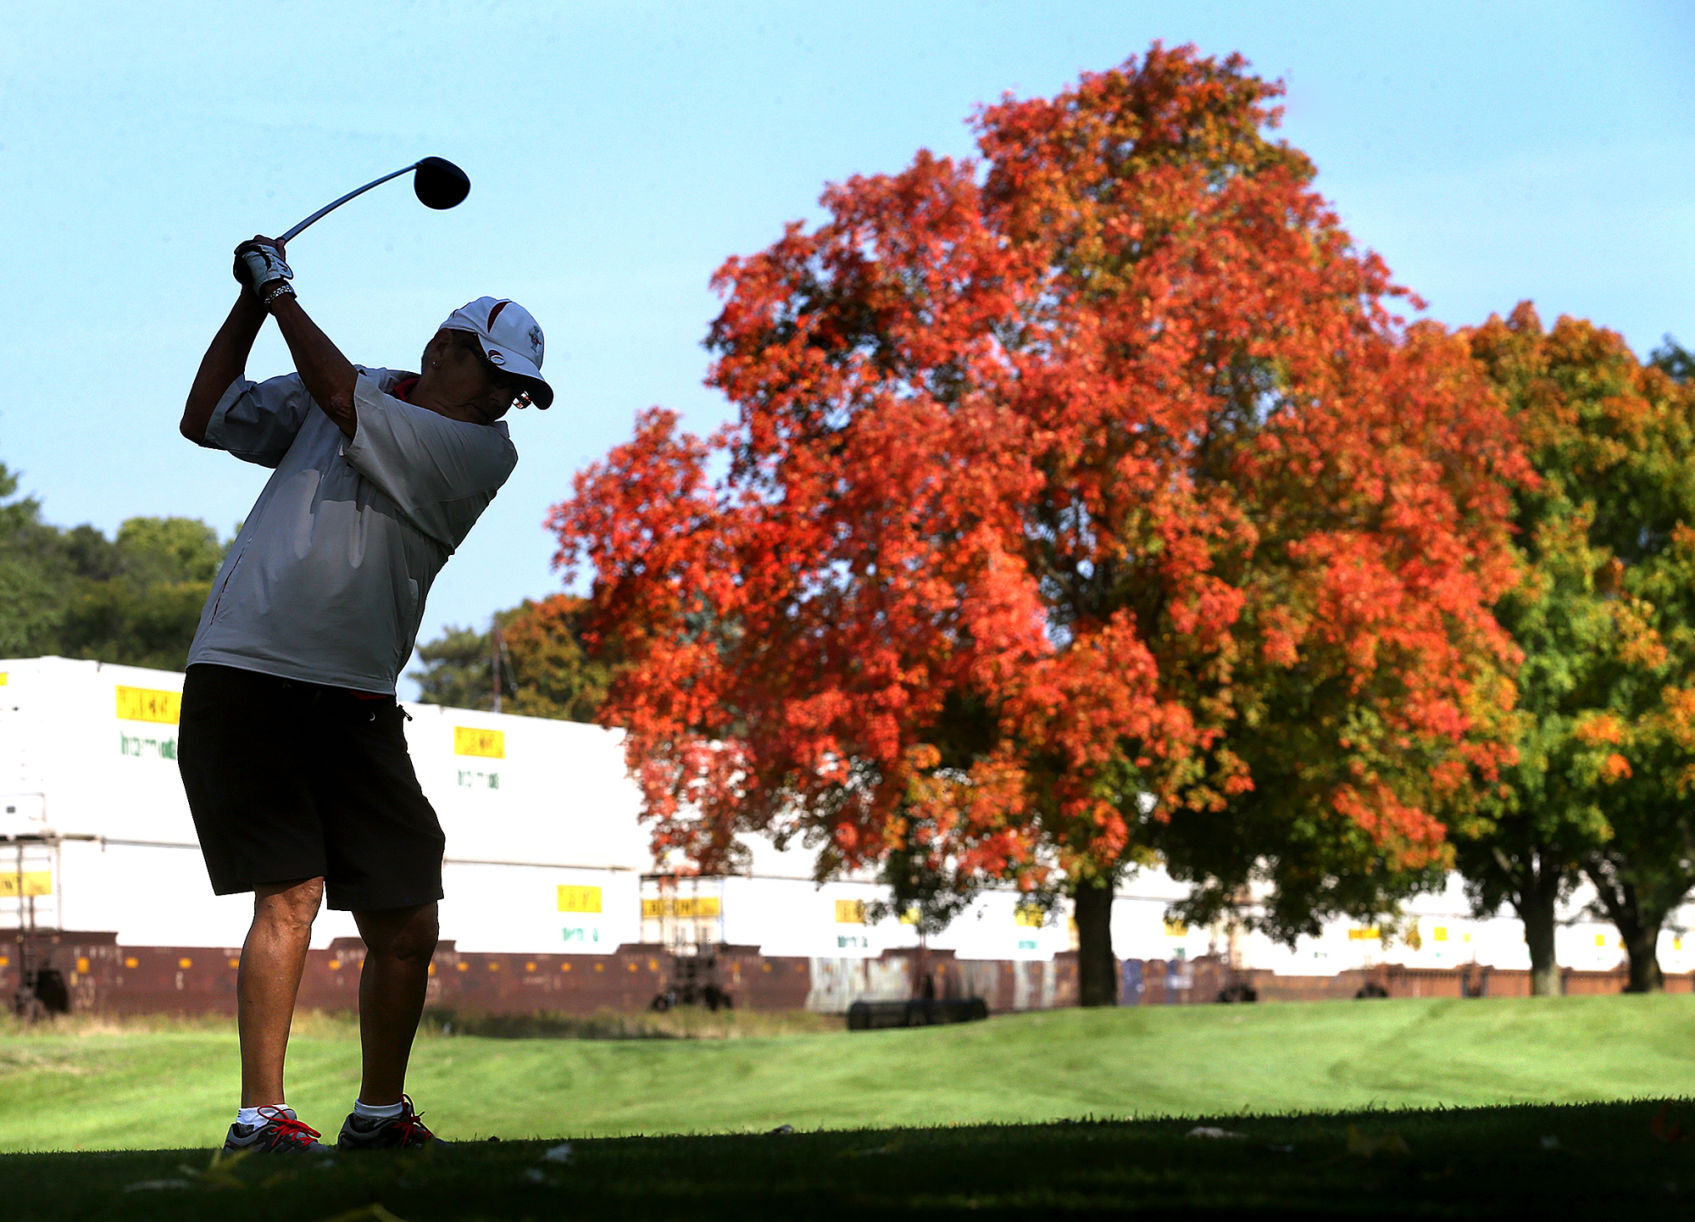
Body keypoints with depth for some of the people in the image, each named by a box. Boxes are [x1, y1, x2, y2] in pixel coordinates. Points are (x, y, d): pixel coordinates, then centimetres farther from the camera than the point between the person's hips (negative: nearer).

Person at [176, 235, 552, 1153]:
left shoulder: (483, 452, 2)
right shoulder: (319, 396, 11)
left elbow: (348, 404, -7)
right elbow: (205, 419, 15)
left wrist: (284, 294, 2)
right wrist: (252, 301, 6)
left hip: (356, 706, 2)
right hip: (245, 680, -2)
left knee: (407, 923, 4)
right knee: (290, 896, -15)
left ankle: (379, 1114, 24)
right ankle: (260, 1119, -13)